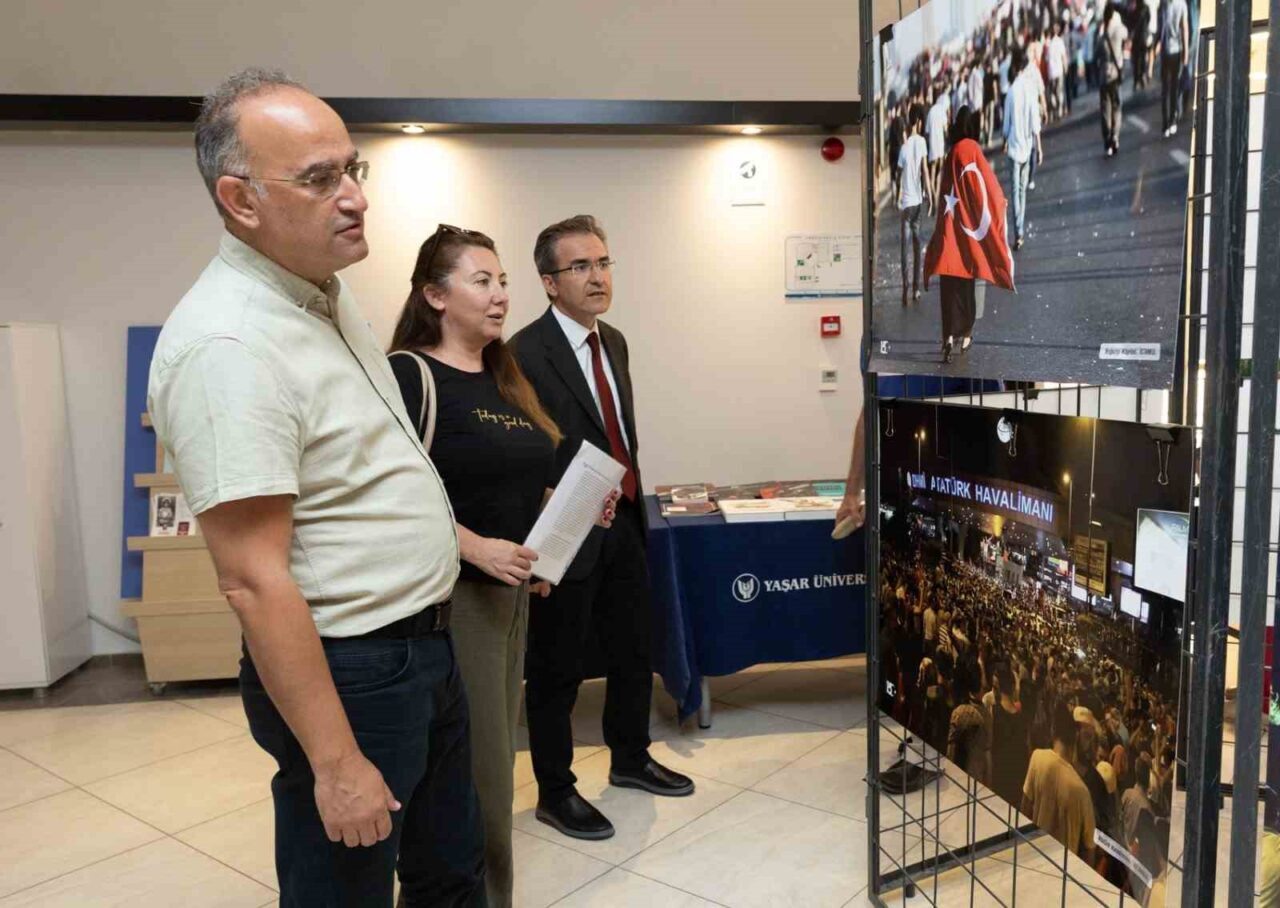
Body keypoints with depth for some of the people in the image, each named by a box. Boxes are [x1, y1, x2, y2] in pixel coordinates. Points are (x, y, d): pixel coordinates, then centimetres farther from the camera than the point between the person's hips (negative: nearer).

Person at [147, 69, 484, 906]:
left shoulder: (326, 291, 6)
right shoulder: (226, 343, -24)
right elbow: (254, 581, -25)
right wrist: (336, 763, -22)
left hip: (424, 647, 9)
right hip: (346, 674, -9)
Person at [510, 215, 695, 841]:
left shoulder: (613, 341, 10)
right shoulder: (527, 353, -18)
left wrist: (631, 500, 14)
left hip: (621, 524, 8)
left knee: (635, 652, 20)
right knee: (557, 670, 8)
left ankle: (630, 759, 42)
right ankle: (554, 793, 26)